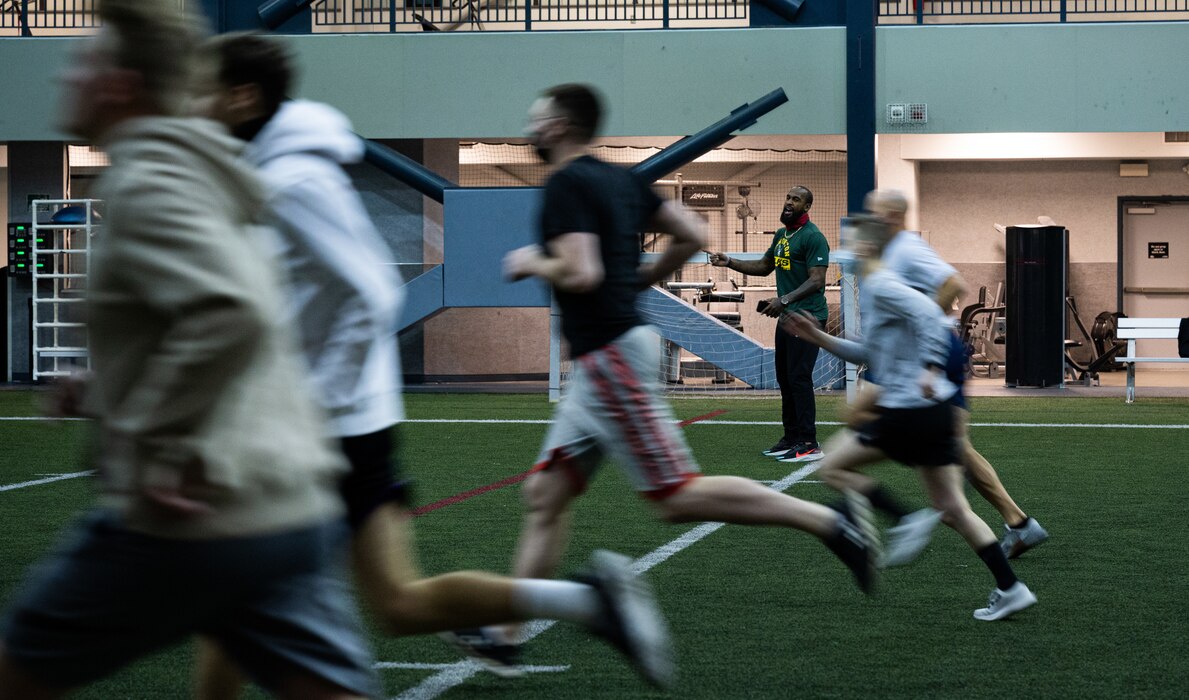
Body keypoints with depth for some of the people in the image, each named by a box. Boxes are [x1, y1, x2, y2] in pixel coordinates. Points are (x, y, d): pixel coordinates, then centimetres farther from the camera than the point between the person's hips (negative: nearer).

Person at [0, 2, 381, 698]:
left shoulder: (143, 183, -11)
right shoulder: (204, 178, 18)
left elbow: (233, 313, -28)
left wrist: (158, 450, -21)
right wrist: (111, 392, 22)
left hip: (186, 521, -8)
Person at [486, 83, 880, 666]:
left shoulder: (565, 186, -13)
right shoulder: (619, 179, 14)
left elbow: (581, 273, -25)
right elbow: (691, 235, 15)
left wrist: (531, 263, -7)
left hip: (611, 360, -10)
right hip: (603, 363, 10)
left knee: (678, 497, -9)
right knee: (545, 494, 10)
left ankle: (829, 521, -9)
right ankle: (507, 631, 11)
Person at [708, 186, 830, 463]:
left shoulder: (812, 237, -12)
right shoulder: (781, 235, 16)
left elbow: (816, 281, -20)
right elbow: (764, 266, 30)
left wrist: (784, 300, -29)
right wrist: (730, 262, 18)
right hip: (786, 316, 9)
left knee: (799, 378, -12)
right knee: (785, 378, 12)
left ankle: (809, 445, -11)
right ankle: (792, 438, 20)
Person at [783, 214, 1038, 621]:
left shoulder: (880, 287, -9)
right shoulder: (876, 288, 21)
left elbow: (928, 314, -25)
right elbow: (870, 355, 31)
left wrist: (930, 368, -31)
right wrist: (819, 337, 26)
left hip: (909, 410, -10)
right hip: (934, 410, 10)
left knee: (833, 467, 3)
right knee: (952, 509, 10)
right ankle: (1010, 589, 6)